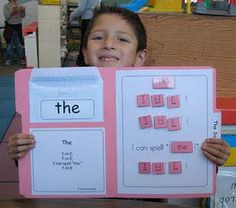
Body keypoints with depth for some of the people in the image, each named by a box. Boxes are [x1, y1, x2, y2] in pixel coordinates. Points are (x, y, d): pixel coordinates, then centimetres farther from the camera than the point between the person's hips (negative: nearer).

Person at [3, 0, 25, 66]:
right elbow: (6, 16, -16)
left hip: (18, 26, 3)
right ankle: (9, 59, 14)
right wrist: (12, 9, -23)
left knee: (20, 44, 7)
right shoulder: (6, 6, -5)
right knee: (10, 44, 4)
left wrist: (23, 10, -10)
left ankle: (20, 59, 18)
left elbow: (23, 16, 9)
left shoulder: (18, 6, 6)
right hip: (10, 27, -3)